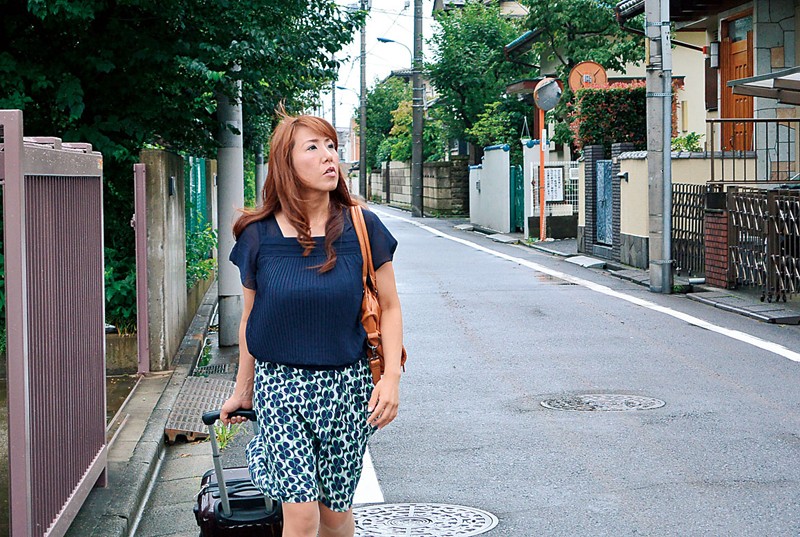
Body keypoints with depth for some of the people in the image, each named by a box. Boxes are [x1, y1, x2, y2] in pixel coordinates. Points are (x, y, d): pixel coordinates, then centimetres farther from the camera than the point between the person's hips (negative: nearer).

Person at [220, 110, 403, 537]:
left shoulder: (361, 228, -3)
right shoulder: (259, 235, -2)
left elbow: (389, 306, 3)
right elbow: (250, 317, 9)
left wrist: (391, 377, -8)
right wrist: (242, 390, 16)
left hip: (346, 385, 1)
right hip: (279, 384, 0)